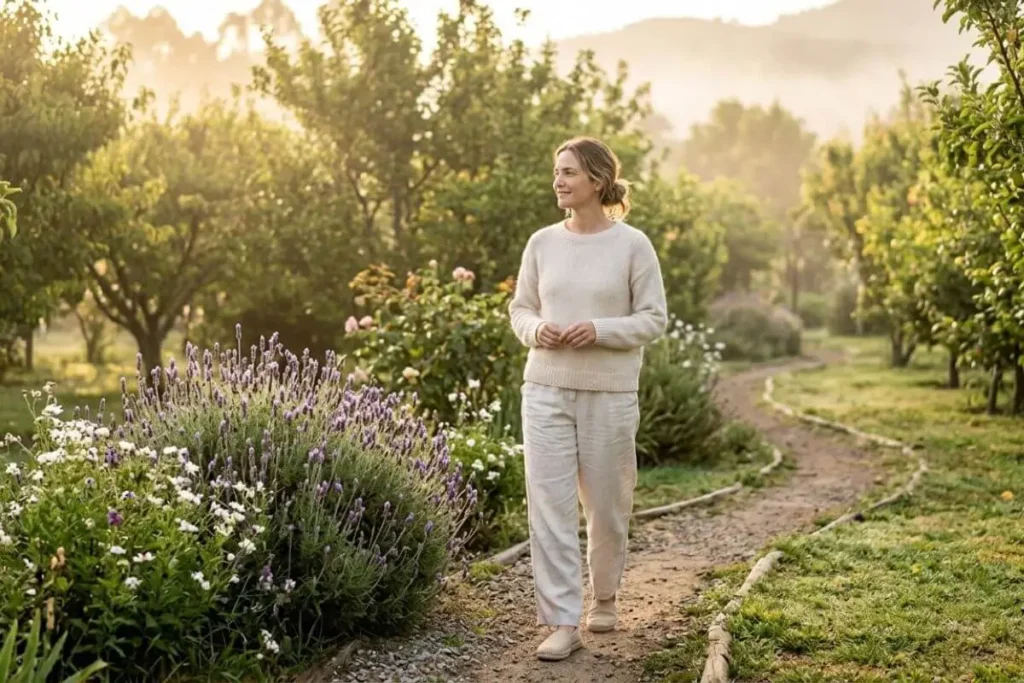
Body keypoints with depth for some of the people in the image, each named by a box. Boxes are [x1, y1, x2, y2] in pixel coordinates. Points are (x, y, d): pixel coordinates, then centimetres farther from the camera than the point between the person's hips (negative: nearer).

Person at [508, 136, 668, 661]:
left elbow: (653, 319, -3)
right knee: (549, 504, -4)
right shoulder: (542, 243, 4)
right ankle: (562, 622, 2)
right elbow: (520, 309, 12)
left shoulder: (632, 245, -5)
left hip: (610, 394, -2)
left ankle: (604, 597, 35)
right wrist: (537, 331, -10)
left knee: (607, 504, 10)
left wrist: (600, 330, -19)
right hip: (546, 389, 2)